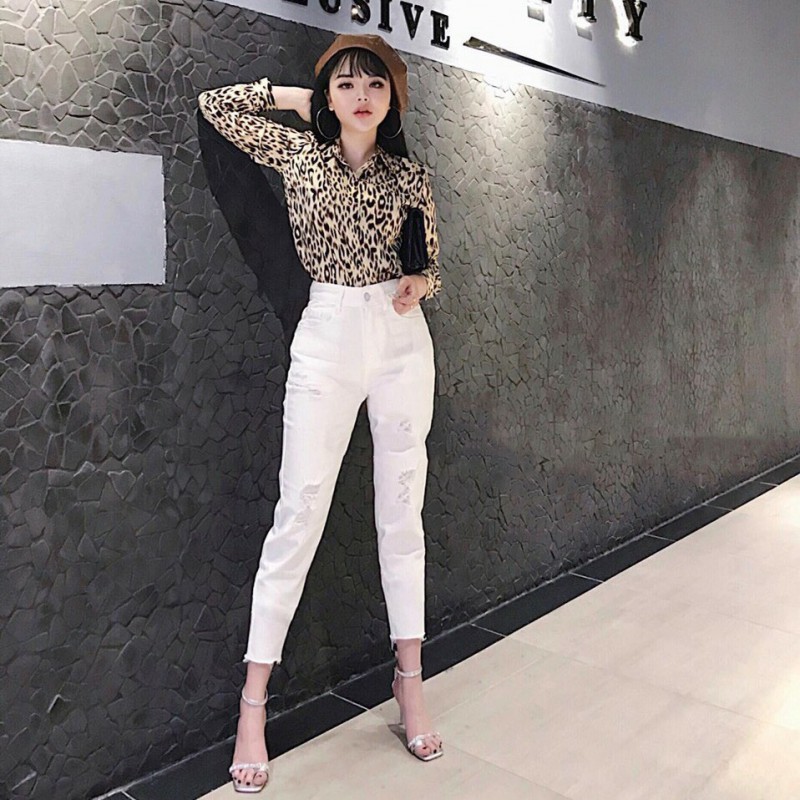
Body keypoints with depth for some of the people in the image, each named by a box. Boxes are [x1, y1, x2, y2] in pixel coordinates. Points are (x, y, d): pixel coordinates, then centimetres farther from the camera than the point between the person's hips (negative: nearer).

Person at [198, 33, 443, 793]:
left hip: (402, 340, 3)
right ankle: (253, 705, 5)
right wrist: (293, 97, 12)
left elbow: (430, 263, 15)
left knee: (402, 511, 5)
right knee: (298, 514, -6)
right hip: (327, 337, -2)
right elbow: (215, 105, 12)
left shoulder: (411, 176, 9)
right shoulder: (297, 152, 7)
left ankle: (410, 681, 17)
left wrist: (420, 285, -7)